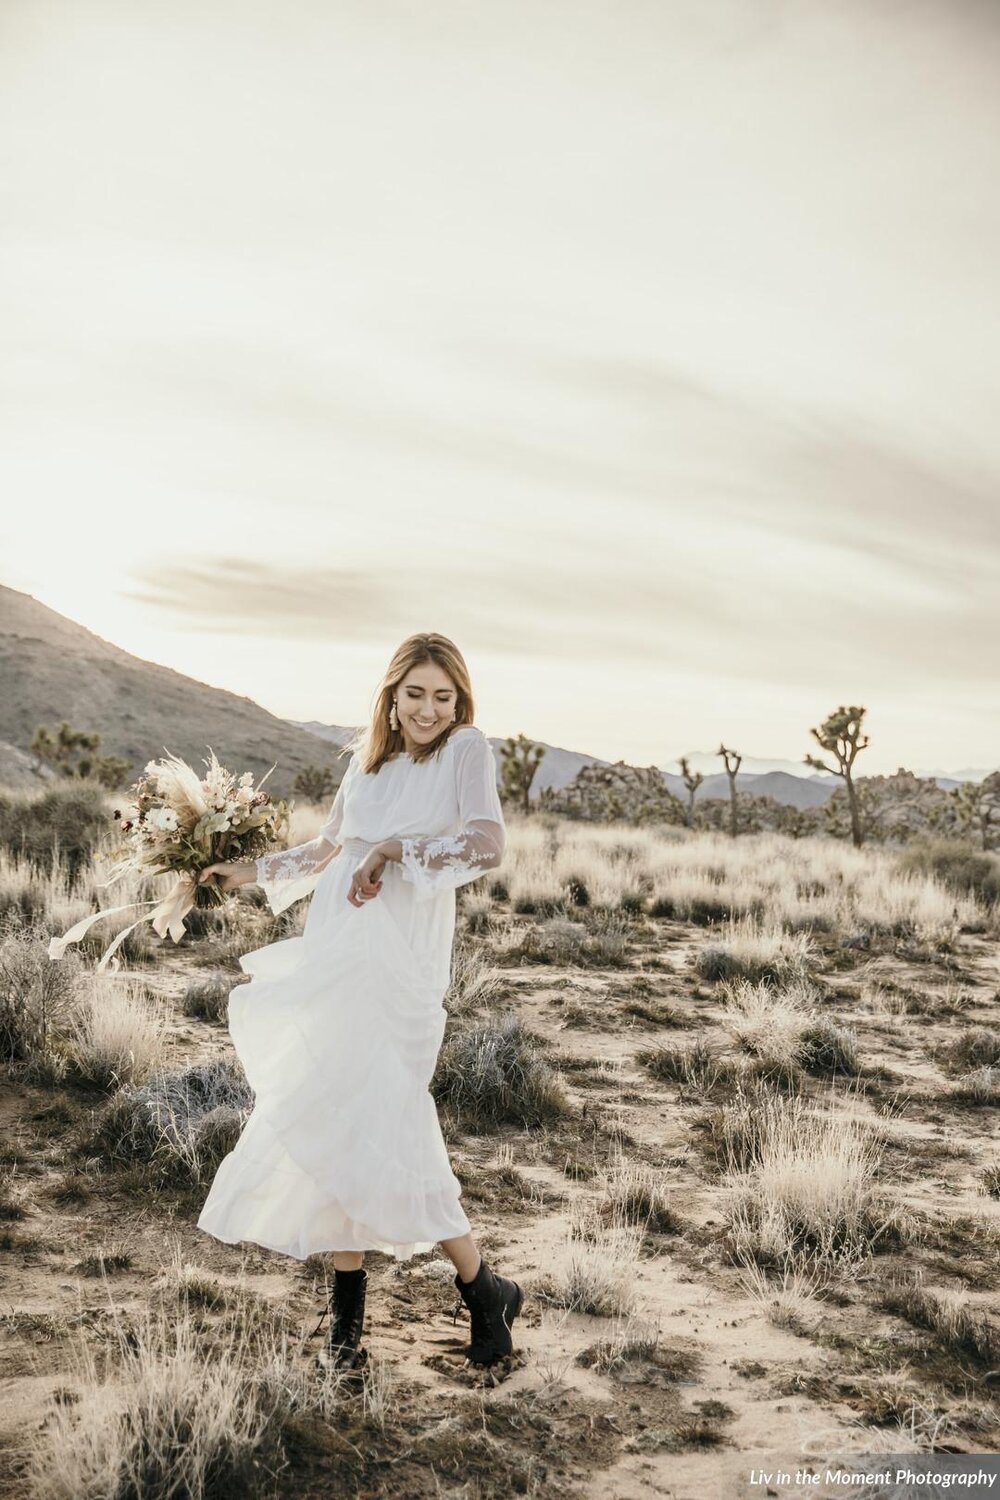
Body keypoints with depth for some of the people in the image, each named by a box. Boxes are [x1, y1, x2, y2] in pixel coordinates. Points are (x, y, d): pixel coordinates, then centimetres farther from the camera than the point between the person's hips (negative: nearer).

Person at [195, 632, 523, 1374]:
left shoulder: (466, 749, -2)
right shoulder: (369, 761, 15)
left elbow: (487, 843, -19)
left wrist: (391, 850, -17)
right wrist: (252, 872, 31)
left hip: (397, 961, -6)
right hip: (334, 956, 6)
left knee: (380, 1127, -10)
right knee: (333, 1123, 4)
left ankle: (486, 1292, 9)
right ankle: (347, 1312, 17)